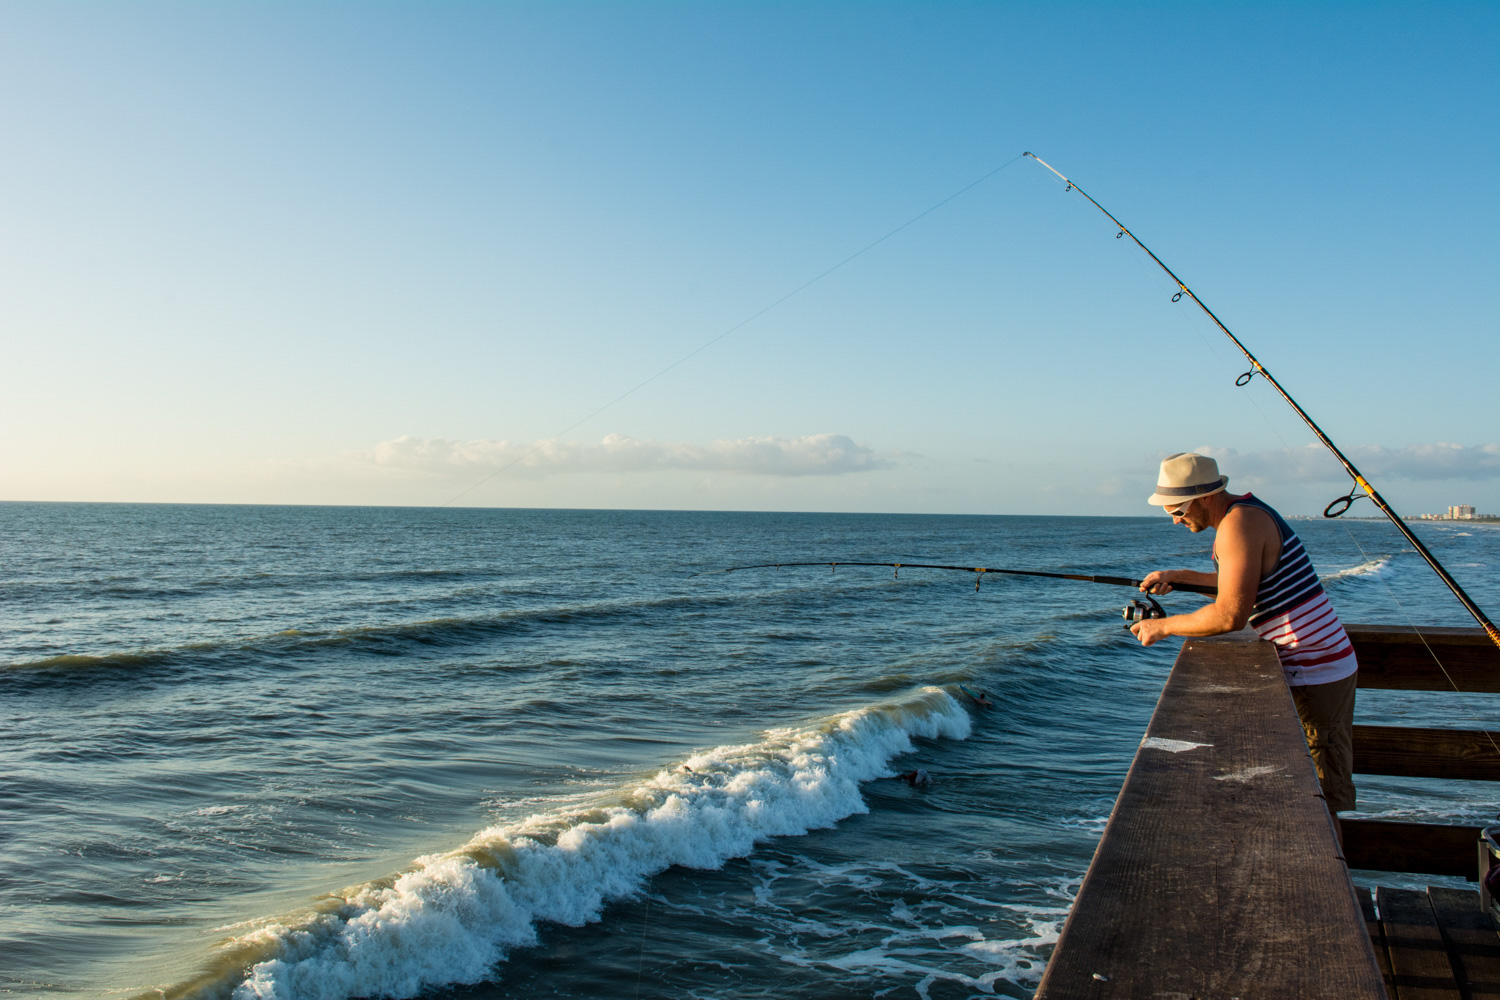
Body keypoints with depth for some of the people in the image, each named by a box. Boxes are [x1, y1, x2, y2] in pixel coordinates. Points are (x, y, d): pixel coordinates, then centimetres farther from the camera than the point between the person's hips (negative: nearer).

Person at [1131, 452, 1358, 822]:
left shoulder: (1239, 522, -20)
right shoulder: (1249, 511, 11)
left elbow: (1231, 615, -26)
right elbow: (1241, 585, 28)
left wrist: (1164, 626, -14)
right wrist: (1178, 577, 18)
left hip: (1314, 675, -10)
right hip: (1328, 665, 10)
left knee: (1320, 798, -4)